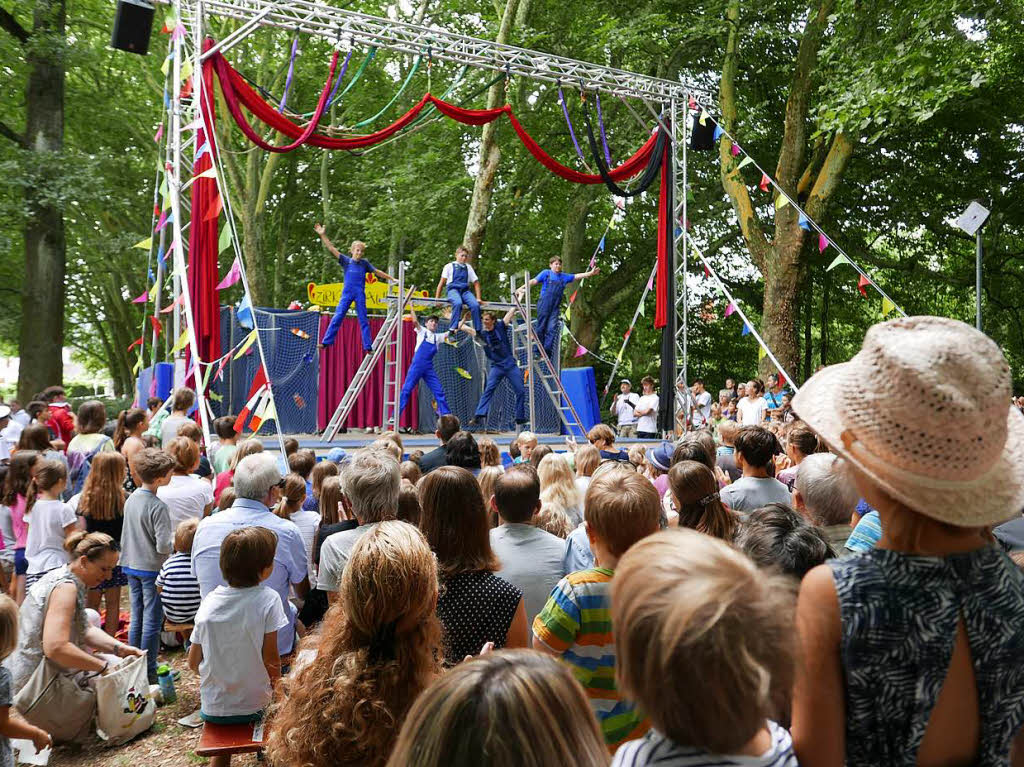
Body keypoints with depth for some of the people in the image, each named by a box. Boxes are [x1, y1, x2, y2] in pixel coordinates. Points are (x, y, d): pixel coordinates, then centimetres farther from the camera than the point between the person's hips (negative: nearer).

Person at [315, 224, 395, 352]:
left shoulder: (364, 263, 7)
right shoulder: (346, 261, 3)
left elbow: (377, 272, 14)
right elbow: (332, 249, -2)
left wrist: (392, 279, 14)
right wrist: (322, 235, -9)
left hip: (360, 295, 1)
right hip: (347, 294, -1)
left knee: (363, 320, 3)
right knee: (337, 317, -7)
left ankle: (368, 346, 5)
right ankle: (326, 342, -4)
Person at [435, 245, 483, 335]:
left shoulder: (468, 267, 23)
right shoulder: (449, 266, 15)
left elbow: (476, 283, 22)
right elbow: (442, 282, 11)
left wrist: (478, 298, 9)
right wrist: (437, 298, 4)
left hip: (465, 291, 3)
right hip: (453, 290, -3)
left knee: (475, 305, -29)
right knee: (458, 303, -39)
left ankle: (478, 332, -25)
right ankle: (452, 330, -41)